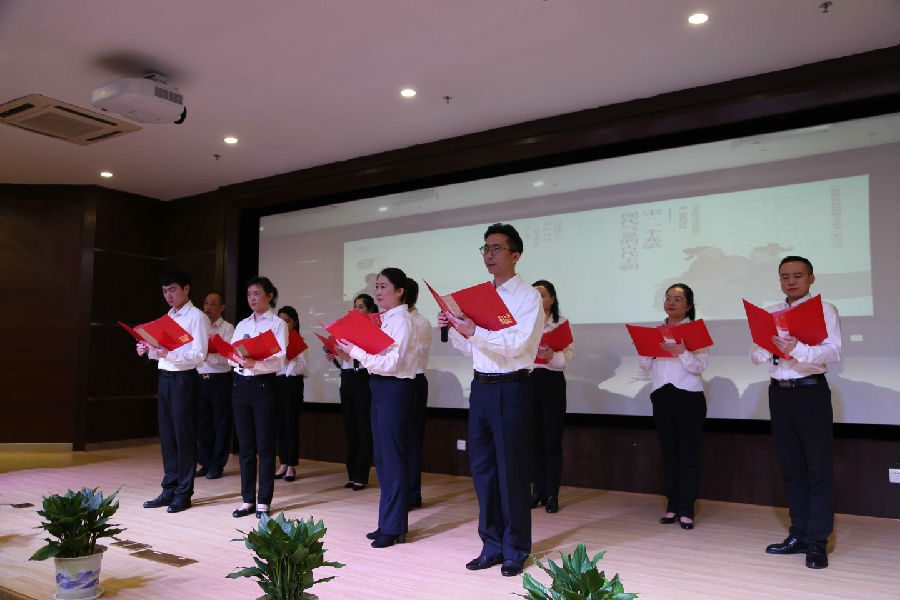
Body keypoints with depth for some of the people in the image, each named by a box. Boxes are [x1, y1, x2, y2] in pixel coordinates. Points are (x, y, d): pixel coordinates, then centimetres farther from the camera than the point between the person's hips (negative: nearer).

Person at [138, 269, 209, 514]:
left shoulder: (197, 317, -7)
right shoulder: (168, 317, 17)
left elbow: (199, 355, -15)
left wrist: (168, 353, -25)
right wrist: (150, 350, 2)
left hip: (184, 379, -8)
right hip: (164, 378, 8)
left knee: (184, 436, -1)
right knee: (167, 435, 11)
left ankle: (184, 493, 8)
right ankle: (169, 490, 21)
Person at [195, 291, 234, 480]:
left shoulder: (228, 328, -1)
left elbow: (227, 356, -12)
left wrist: (208, 356, -26)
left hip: (220, 380, -5)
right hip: (200, 379, 5)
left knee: (221, 423, 0)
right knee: (202, 422, 8)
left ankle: (217, 465, 9)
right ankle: (205, 463, 18)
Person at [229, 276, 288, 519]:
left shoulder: (277, 324, 0)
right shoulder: (242, 325, 16)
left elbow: (279, 360, -11)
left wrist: (255, 363, -28)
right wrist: (239, 360, -15)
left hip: (264, 385, -5)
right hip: (241, 385, 5)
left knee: (265, 446, -1)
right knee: (245, 445, 8)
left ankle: (264, 501, 7)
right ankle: (248, 499, 17)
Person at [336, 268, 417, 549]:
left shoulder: (401, 321, -13)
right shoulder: (385, 320, 14)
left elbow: (391, 363, -21)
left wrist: (356, 352, -17)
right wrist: (354, 350, 3)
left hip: (395, 390, -10)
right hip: (379, 389, 10)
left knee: (392, 458, -2)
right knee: (382, 459, 15)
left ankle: (394, 527, 9)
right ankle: (387, 522, 26)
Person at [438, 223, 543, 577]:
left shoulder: (528, 296, -5)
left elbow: (516, 344, -18)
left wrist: (473, 330, -24)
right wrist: (454, 329, 1)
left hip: (511, 389, -7)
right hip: (480, 386, 7)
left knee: (511, 471, 1)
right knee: (482, 468, 11)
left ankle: (515, 550, 16)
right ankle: (492, 546, 24)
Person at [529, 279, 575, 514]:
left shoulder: (562, 323, 5)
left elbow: (568, 354, -7)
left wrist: (552, 355, -26)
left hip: (552, 382, -3)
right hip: (528, 380, 3)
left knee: (552, 439, -2)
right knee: (534, 438, 7)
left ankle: (552, 495, 7)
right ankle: (538, 491, 18)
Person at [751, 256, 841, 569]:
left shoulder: (824, 309, 0)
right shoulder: (770, 314, 13)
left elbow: (833, 351, -15)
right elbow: (755, 355, 7)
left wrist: (797, 349, -32)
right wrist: (770, 347, -15)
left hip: (811, 392, -5)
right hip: (779, 393, 5)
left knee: (819, 469, -2)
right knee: (791, 468, 10)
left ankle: (817, 542, 5)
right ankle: (799, 535, 19)